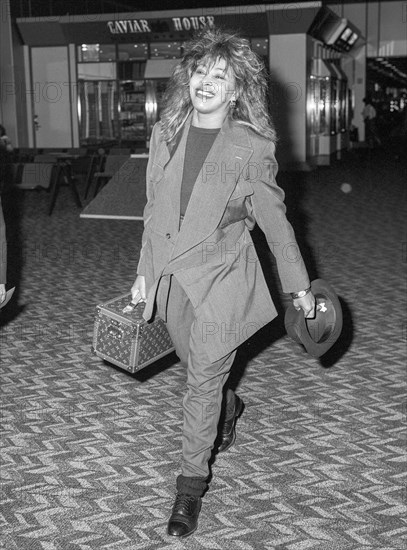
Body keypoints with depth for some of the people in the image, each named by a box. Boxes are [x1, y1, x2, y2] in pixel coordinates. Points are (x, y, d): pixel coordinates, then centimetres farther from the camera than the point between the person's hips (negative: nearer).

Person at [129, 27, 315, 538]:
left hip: (220, 280, -5)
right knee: (196, 366, 21)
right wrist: (144, 272, 12)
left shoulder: (251, 148, -12)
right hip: (171, 277, 5)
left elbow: (274, 221, -3)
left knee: (202, 381, 0)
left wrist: (299, 286, 4)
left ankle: (191, 485, 17)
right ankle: (228, 406, 55)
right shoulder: (164, 134, 1)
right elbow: (154, 210, 10)